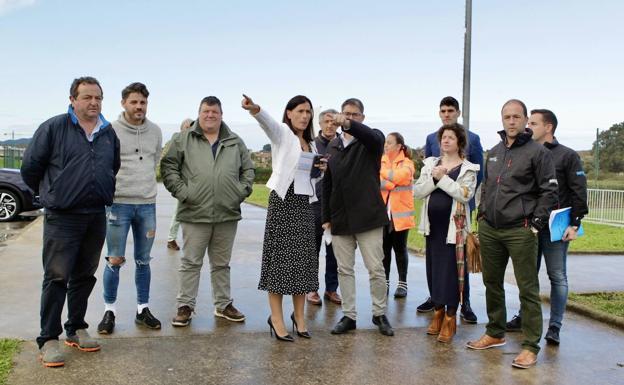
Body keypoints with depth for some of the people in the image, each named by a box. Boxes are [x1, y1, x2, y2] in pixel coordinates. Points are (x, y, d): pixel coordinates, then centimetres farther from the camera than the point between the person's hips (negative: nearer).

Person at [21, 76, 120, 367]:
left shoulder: (109, 133, 8)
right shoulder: (53, 128, -6)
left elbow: (115, 169, 21)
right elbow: (30, 168, -1)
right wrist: (49, 194, 9)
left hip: (96, 217, 5)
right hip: (62, 218, -5)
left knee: (85, 275, 13)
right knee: (57, 277, -3)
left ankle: (76, 329, 26)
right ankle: (48, 339, 5)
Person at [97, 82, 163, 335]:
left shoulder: (155, 131, 7)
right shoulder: (111, 130, -6)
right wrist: (112, 190, -2)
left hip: (147, 204, 4)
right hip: (118, 203, -3)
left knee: (143, 261, 11)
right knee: (115, 260, 1)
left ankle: (143, 309, 21)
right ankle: (110, 310, 15)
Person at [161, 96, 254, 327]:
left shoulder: (235, 143, 10)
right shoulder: (183, 140, 2)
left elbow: (248, 170, 15)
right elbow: (168, 166, 1)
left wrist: (242, 191, 2)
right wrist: (181, 191, -8)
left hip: (227, 214, 3)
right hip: (195, 214, -3)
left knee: (222, 264, 14)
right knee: (191, 263, 3)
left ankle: (224, 305, 25)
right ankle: (185, 306, 14)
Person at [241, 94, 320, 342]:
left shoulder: (311, 143, 17)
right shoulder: (282, 133, -2)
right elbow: (268, 122, -26)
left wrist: (320, 169, 2)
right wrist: (255, 109, -48)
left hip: (304, 202, 6)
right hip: (283, 200, -6)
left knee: (302, 258, 6)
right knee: (281, 257, -5)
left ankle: (299, 315, 16)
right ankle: (276, 317, 3)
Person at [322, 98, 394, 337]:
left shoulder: (371, 140, 0)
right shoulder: (333, 146, 12)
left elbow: (374, 136, -28)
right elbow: (327, 183, 15)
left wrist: (349, 125, -45)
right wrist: (326, 216, 10)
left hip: (367, 216, -4)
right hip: (340, 218, 4)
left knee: (376, 268, 1)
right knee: (344, 269, 8)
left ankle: (379, 314, 17)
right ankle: (349, 315, 18)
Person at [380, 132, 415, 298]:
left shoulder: (407, 163, 1)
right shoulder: (380, 161, 10)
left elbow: (399, 176, -18)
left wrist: (382, 171, -6)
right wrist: (392, 184, -18)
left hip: (400, 214, -2)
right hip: (382, 212, 3)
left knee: (400, 248, 4)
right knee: (384, 248, 5)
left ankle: (402, 283, 12)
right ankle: (385, 282, 15)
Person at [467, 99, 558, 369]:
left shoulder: (538, 152, -4)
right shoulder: (494, 152, 15)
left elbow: (549, 191, -6)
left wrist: (535, 223, -10)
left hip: (520, 231, -6)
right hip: (489, 229, 7)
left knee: (528, 289, -2)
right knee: (492, 283, 15)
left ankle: (531, 346, 5)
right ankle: (495, 333, 30)